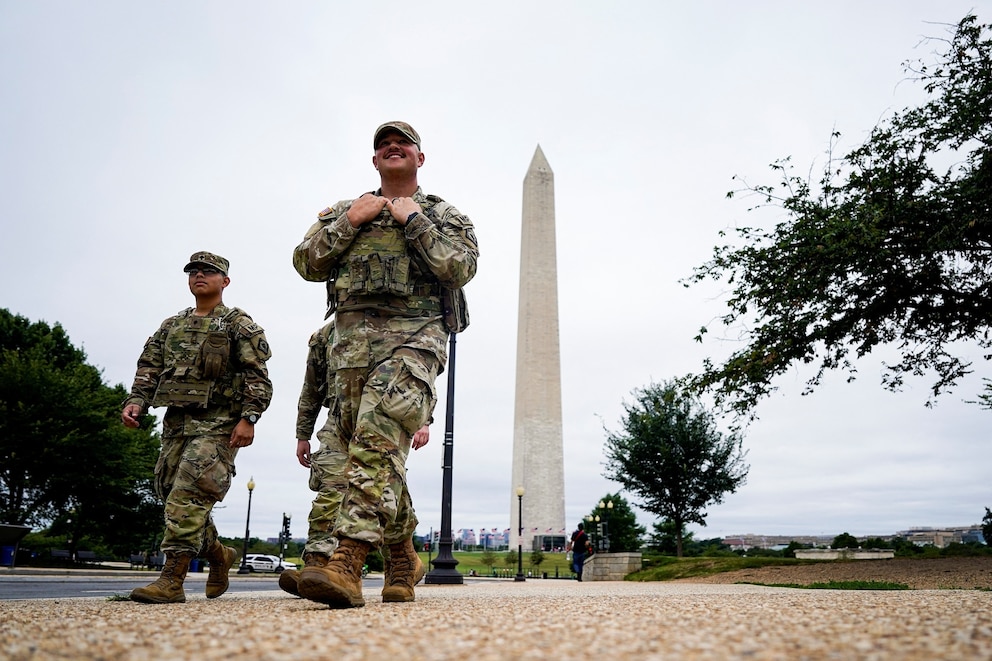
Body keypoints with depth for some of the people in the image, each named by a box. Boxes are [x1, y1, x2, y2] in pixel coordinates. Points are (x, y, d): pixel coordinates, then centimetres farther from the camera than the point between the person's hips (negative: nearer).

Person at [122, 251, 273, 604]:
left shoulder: (238, 324, 2)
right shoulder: (171, 326, 21)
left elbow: (258, 377, -6)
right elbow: (149, 369, 15)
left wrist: (248, 417, -17)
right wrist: (136, 401, -4)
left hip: (217, 424, -7)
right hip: (176, 422, 7)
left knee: (189, 495, -17)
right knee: (171, 494, 7)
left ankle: (172, 580, -15)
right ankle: (219, 555, 27)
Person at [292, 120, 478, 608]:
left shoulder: (444, 214, 15)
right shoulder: (345, 210, 23)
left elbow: (462, 268, -4)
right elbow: (307, 265, 12)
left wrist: (413, 219, -3)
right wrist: (348, 222, 2)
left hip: (415, 335, -4)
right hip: (353, 337, 4)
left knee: (379, 438, -24)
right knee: (369, 451, 5)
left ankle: (347, 563, -30)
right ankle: (403, 558, 20)